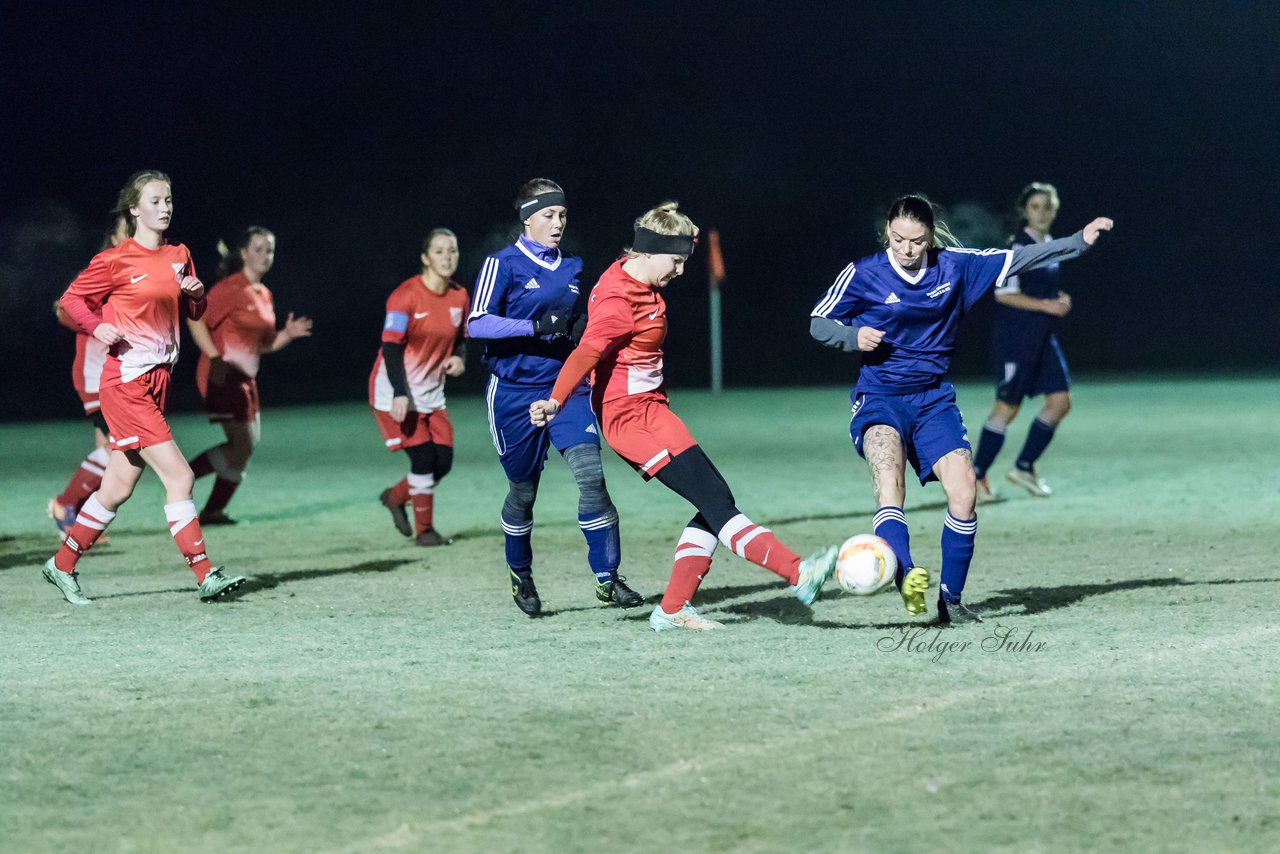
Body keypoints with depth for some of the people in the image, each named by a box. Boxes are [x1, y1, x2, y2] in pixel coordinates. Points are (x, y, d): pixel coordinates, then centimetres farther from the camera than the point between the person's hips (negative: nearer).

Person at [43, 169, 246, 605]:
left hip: (157, 381, 7)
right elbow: (72, 298, 1)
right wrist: (97, 326, -16)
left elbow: (195, 313, 20)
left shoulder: (179, 256, 12)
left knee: (117, 489, 10)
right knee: (179, 476, -14)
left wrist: (196, 293, -2)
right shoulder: (115, 260, -7)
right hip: (126, 383, -7)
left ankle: (63, 566, 23)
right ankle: (205, 576, -13)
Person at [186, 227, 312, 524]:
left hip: (245, 378, 9)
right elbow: (195, 319, -17)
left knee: (248, 443, 10)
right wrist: (215, 359, -22)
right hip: (223, 375, -9)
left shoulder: (264, 295, 15)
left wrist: (287, 334, 4)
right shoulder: (231, 288, -11)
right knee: (243, 446, -11)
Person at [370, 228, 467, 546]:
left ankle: (395, 496, 29)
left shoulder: (459, 297, 2)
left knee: (443, 462, 2)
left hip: (431, 394, 7)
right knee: (424, 457, -13)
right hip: (396, 392, -7)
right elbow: (391, 347, -20)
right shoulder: (406, 296, -18)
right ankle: (424, 529, 4)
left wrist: (459, 358, -8)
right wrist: (400, 394, -29)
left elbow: (460, 338, 16)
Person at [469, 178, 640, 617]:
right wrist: (537, 326, -26)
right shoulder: (503, 263, -6)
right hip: (515, 391, -4)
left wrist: (582, 327, 2)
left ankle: (606, 577, -10)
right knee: (523, 490, 7)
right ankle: (520, 575, 30)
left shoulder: (572, 267, 11)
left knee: (590, 474, -14)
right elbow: (477, 323, -17)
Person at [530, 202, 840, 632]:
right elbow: (586, 353, -33)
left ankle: (674, 608, 7)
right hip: (632, 414, -11)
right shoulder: (619, 302, -20)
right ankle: (799, 573, -25)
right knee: (716, 500, -17)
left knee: (713, 504, 6)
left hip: (647, 409, 11)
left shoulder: (637, 281, 9)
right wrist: (555, 401, -44)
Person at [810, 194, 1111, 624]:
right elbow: (818, 323, 5)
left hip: (933, 400, 3)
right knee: (888, 474, -31)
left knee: (963, 489, -14)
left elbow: (1016, 259, 8)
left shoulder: (954, 266, 2)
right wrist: (854, 337, -15)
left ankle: (950, 599, 2)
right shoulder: (863, 275, -4)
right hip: (879, 397, -3)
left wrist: (1080, 240, 6)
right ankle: (906, 576, -51)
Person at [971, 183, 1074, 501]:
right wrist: (1045, 305, -20)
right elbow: (1004, 293, -19)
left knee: (1060, 401, 2)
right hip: (1015, 340, -8)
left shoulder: (1048, 246, 13)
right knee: (1006, 408, -4)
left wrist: (1060, 300, 5)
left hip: (1043, 340, 9)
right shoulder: (1017, 247, -13)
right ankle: (976, 477, 6)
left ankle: (1024, 468, 13)